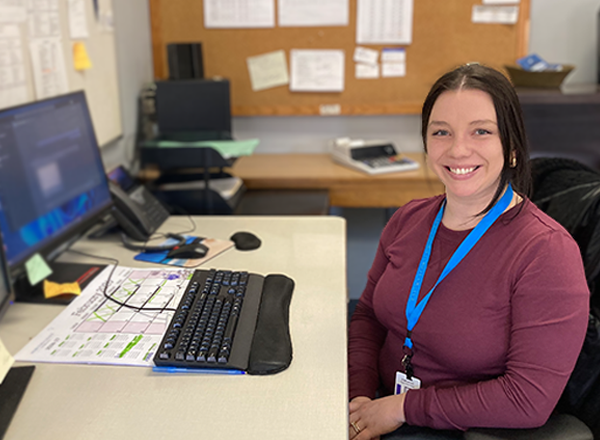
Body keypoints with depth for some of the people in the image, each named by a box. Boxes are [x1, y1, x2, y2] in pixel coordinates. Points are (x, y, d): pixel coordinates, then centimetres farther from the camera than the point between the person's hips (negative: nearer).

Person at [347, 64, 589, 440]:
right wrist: (359, 397, -7)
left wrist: (403, 408, -16)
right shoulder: (409, 220, 0)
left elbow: (530, 400, -21)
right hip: (382, 406, 6)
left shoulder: (547, 252, -18)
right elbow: (369, 315, 9)